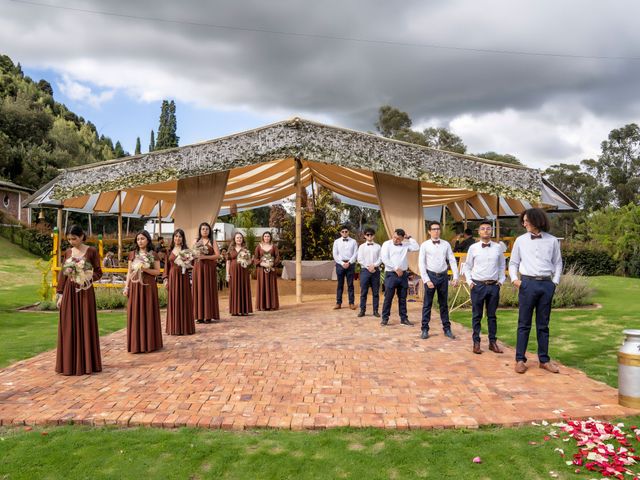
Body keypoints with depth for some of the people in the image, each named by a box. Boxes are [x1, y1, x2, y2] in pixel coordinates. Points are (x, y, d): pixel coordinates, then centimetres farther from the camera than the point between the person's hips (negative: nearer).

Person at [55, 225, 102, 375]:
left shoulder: (91, 251, -3)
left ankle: (86, 363, 10)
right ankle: (69, 362, 15)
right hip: (69, 292, 4)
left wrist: (85, 277, -19)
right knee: (69, 327, 5)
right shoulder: (68, 252, 8)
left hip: (85, 292, -3)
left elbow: (98, 272, -1)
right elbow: (62, 274, 9)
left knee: (85, 326, 1)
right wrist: (60, 294, 5)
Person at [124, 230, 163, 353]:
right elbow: (129, 272, 9)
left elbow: (157, 272, 0)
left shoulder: (153, 254, 2)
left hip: (148, 286, -2)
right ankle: (136, 343, 9)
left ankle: (149, 343, 10)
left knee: (148, 313, 1)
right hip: (135, 286, 2)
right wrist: (126, 287, 2)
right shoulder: (132, 254, 8)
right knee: (135, 314, 2)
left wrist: (145, 269, -15)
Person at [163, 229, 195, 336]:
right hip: (172, 278, 2)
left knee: (184, 301, 1)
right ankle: (174, 328, 11)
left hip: (183, 278, -2)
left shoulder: (186, 250, 2)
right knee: (173, 302, 4)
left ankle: (185, 327, 7)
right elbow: (167, 266, 10)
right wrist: (165, 279, 3)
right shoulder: (170, 250, 9)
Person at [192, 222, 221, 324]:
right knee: (198, 290, 0)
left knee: (208, 290, -3)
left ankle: (209, 316, 0)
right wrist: (196, 256, -9)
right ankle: (200, 316, 4)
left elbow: (217, 255, -5)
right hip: (198, 267, 3)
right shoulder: (196, 242, 13)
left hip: (209, 268, -3)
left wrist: (205, 257, -16)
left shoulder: (213, 242, 4)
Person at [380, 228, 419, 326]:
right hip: (391, 274, -4)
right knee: (388, 297, -1)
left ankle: (404, 318, 17)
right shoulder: (387, 244, -3)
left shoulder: (405, 245, 9)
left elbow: (416, 248, -2)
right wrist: (396, 269, -14)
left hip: (403, 274, 4)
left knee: (403, 298, 10)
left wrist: (409, 238, -1)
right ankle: (385, 318, 7)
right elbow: (384, 259, -12)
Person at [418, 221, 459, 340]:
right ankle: (425, 329, 12)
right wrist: (426, 280, -12)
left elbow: (452, 261, 4)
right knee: (427, 304, 4)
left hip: (443, 275, 2)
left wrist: (455, 277, -4)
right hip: (431, 275, -2)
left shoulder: (446, 244, 4)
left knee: (444, 304, 13)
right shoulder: (425, 245, -3)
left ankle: (447, 329, 21)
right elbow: (421, 263, -6)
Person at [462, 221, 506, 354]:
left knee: (492, 315, 10)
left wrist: (501, 280, 5)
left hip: (494, 285, 1)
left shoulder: (498, 247, 4)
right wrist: (469, 281, -2)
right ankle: (476, 342, 13)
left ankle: (493, 342, 19)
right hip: (477, 285, -1)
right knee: (477, 316, 5)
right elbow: (467, 266, 8)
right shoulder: (473, 248, 0)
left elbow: (502, 265, 14)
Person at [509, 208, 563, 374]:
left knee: (543, 324, 9)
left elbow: (557, 263, 10)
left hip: (547, 284, 1)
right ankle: (520, 359, 7)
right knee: (524, 324, 1)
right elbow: (513, 262, 9)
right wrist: (514, 279, -5)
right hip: (527, 283, -1)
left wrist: (555, 281, 1)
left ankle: (544, 359, 18)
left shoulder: (552, 241, 6)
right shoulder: (520, 240, 5)